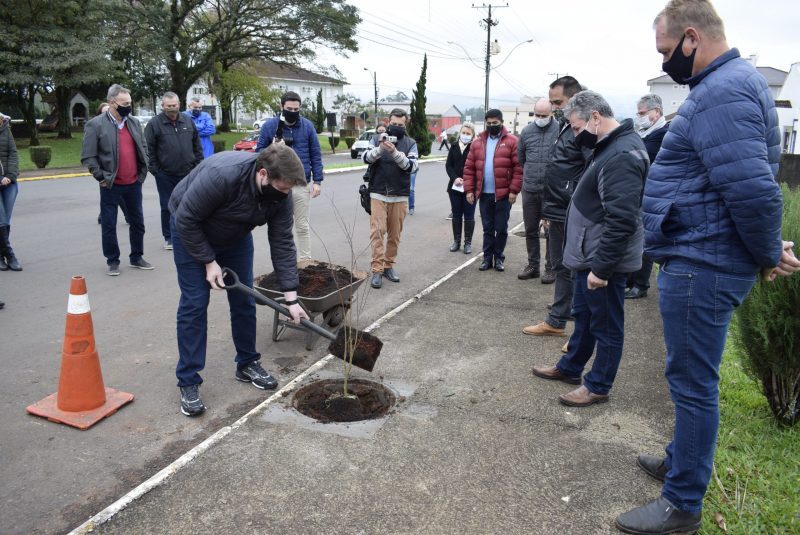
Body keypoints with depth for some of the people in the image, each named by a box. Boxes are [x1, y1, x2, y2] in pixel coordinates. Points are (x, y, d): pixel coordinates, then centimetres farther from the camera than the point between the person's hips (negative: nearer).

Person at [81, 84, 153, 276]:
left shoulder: (134, 122, 7)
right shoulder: (95, 125, -8)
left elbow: (143, 148, 15)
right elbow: (87, 156, -8)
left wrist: (143, 171, 7)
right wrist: (101, 177, -10)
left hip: (134, 183, 5)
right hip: (111, 185, -4)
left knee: (138, 222, 12)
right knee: (109, 225, 4)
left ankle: (137, 257, 26)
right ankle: (112, 261, 17)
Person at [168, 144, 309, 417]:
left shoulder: (280, 193, -23)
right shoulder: (220, 175, -40)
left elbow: (282, 243, -18)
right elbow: (186, 219, -28)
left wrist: (291, 298, -20)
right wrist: (209, 261, -23)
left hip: (236, 235, 5)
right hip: (191, 231, -5)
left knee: (244, 299, 3)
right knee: (194, 302, -8)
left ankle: (247, 364, 21)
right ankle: (188, 382, 2)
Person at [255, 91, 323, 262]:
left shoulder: (307, 126, 2)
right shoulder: (269, 125, -1)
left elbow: (316, 155, 3)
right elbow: (260, 152, 4)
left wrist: (317, 181, -2)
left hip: (302, 184, 0)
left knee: (302, 226, 7)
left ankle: (305, 261, 17)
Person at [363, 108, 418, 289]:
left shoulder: (410, 143, 3)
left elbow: (412, 166, -12)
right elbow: (366, 158, -11)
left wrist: (395, 152, -27)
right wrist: (380, 148, -30)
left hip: (400, 196, 1)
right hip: (378, 194, -1)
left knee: (394, 234, 8)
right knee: (377, 231, -7)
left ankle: (389, 266, 21)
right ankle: (377, 270, -4)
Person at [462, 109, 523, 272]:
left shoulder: (511, 141, -3)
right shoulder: (478, 142, 8)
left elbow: (518, 168, -8)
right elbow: (469, 168, 6)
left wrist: (514, 190, -14)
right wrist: (469, 190, -1)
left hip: (503, 194, -3)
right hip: (484, 194, 3)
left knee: (501, 228, 6)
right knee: (487, 228, 11)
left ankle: (499, 258, 19)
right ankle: (487, 258, 20)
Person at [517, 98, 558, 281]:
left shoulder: (560, 131, -11)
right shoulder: (526, 132, 4)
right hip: (529, 190, 5)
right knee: (530, 230, 13)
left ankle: (551, 268, 16)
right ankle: (533, 265, 26)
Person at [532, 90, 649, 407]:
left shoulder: (622, 155, -23)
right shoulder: (611, 146, 12)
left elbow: (621, 221, -29)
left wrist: (600, 266, -24)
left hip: (604, 261, -10)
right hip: (591, 256, 10)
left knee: (605, 325, 5)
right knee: (583, 315, 22)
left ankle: (598, 386, 20)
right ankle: (570, 367, 38)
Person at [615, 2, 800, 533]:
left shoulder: (722, 92, -19)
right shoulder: (728, 83, 16)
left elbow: (752, 189, -28)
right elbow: (750, 185, 19)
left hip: (701, 267, -11)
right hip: (699, 261, 11)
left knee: (693, 381, 1)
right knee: (691, 377, 22)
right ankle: (682, 459, 41)